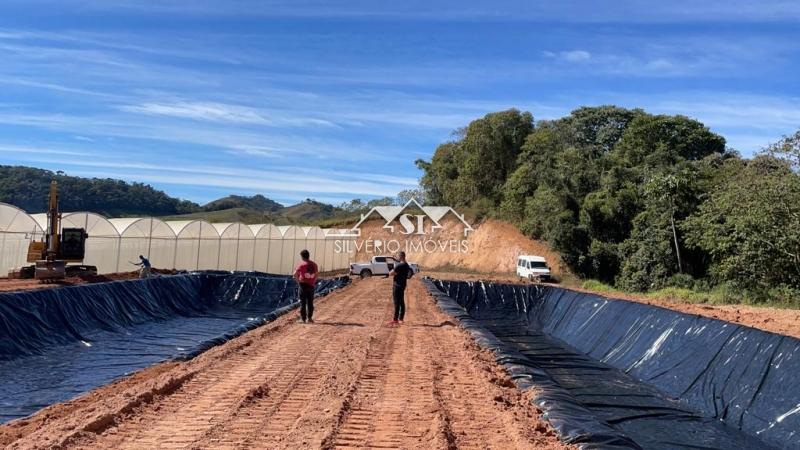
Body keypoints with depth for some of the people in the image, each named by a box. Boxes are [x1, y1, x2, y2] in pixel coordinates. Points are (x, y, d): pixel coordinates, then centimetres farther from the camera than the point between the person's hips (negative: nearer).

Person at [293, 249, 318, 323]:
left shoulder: (301, 264, -9)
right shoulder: (314, 264, 4)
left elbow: (295, 274, -15)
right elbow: (316, 274, 14)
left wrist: (298, 281, -1)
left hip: (303, 284, -4)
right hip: (311, 285, 4)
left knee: (303, 302, 3)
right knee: (310, 302, 13)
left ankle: (303, 318, 3)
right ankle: (310, 318, 13)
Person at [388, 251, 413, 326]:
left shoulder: (399, 265, -21)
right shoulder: (406, 265, 11)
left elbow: (390, 274, -21)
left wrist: (393, 272, -2)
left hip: (397, 285, -10)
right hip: (402, 285, 10)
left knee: (397, 303, -7)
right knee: (401, 302, 13)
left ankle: (395, 320, -5)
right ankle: (401, 319, 19)